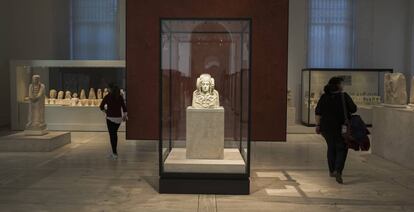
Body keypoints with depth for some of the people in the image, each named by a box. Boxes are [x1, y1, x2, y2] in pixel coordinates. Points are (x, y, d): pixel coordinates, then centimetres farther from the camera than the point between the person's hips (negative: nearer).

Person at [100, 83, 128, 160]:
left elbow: (101, 106, -2)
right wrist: (125, 115, 6)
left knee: (112, 135, -1)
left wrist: (105, 110, 17)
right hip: (118, 118, 4)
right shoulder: (120, 97, 4)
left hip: (110, 118, -4)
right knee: (115, 134, 19)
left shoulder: (107, 97, -6)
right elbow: (124, 107, 0)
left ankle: (115, 153, -5)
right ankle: (114, 152, 27)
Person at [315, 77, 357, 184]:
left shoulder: (324, 97, 1)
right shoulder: (344, 96, -9)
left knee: (331, 148, 18)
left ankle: (331, 171, 27)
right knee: (341, 149, 4)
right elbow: (353, 109, -6)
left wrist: (318, 125, 3)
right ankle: (338, 171, -13)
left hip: (326, 127, 4)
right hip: (341, 127, -4)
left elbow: (318, 112, -2)